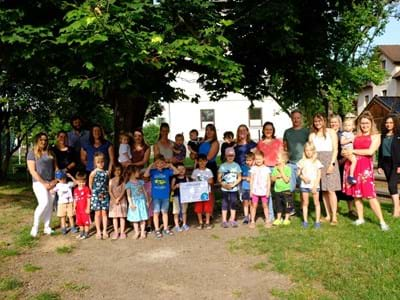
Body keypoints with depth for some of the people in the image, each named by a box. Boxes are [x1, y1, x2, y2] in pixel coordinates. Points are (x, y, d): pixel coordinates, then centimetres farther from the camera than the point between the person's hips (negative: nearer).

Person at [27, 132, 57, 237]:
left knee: (50, 205, 4)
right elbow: (32, 171, -8)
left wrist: (55, 180, -3)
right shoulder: (32, 153, -1)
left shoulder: (51, 153, 12)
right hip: (39, 182, -5)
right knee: (44, 203, -18)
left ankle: (47, 227, 14)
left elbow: (56, 168, 12)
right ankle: (35, 226, -3)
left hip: (51, 183, 5)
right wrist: (44, 183, -13)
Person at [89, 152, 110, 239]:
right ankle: (98, 231, 14)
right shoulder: (93, 173, -7)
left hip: (105, 195, 2)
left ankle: (104, 231, 14)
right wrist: (94, 193, 1)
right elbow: (90, 185, 0)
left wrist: (106, 191, 1)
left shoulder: (106, 173, 2)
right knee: (98, 213, 3)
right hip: (96, 195, -2)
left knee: (104, 213, 6)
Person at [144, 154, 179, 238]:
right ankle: (157, 230, 13)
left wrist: (170, 165, -8)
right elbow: (145, 175, -21)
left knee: (165, 212, 13)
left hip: (165, 196, 2)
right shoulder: (153, 171, -4)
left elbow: (176, 172, -1)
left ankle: (166, 229, 24)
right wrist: (150, 166, -20)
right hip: (156, 196, -2)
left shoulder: (167, 171, 1)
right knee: (156, 213, 4)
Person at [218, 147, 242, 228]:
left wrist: (233, 184, -10)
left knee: (233, 204, 6)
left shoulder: (236, 165, 3)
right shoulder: (222, 166, 0)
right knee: (225, 204, 2)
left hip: (234, 189, 1)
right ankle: (224, 221, 9)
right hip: (225, 189, -1)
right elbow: (219, 178, 1)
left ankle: (232, 220, 17)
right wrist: (223, 184, -15)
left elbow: (239, 178, 4)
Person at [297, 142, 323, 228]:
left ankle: (317, 221, 8)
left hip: (315, 185, -1)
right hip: (304, 185, 1)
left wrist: (315, 186, -9)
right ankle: (305, 221, 13)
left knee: (316, 203, 2)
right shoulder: (302, 161, 2)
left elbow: (319, 175, -2)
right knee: (305, 203, 6)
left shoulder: (317, 162, -1)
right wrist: (303, 177, -13)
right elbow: (299, 174, 7)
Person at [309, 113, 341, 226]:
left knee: (330, 190, -9)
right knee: (323, 190, 5)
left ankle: (334, 217, -6)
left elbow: (335, 149, -1)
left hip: (329, 161, -3)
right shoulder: (312, 135, 13)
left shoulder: (331, 132, 4)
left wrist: (332, 164, -11)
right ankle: (328, 215, 11)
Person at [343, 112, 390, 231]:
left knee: (370, 194, -10)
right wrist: (346, 155, 5)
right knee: (356, 194, 8)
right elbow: (349, 150, 23)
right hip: (352, 165, 5)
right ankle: (360, 218, 19)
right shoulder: (356, 136, 16)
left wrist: (352, 151, -8)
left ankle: (382, 221, -3)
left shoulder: (375, 136, 3)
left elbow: (370, 151, -10)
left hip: (365, 166, -4)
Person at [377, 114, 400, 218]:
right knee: (392, 186, 9)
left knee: (392, 185, -15)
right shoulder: (383, 136, 10)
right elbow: (380, 152, 12)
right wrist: (379, 165, 8)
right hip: (386, 163, 5)